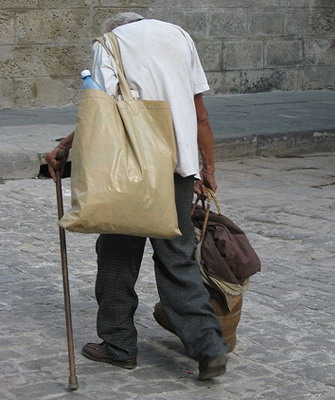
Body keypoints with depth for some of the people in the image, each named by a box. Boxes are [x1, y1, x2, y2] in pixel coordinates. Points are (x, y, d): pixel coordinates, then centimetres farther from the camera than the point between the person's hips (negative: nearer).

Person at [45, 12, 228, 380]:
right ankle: (208, 346, -1)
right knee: (177, 258, 9)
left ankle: (119, 345, 19)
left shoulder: (109, 42, 3)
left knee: (118, 254, 10)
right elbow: (200, 115, 15)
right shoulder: (178, 35, 17)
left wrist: (62, 148, -1)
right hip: (181, 164, 4)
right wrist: (208, 168, 20)